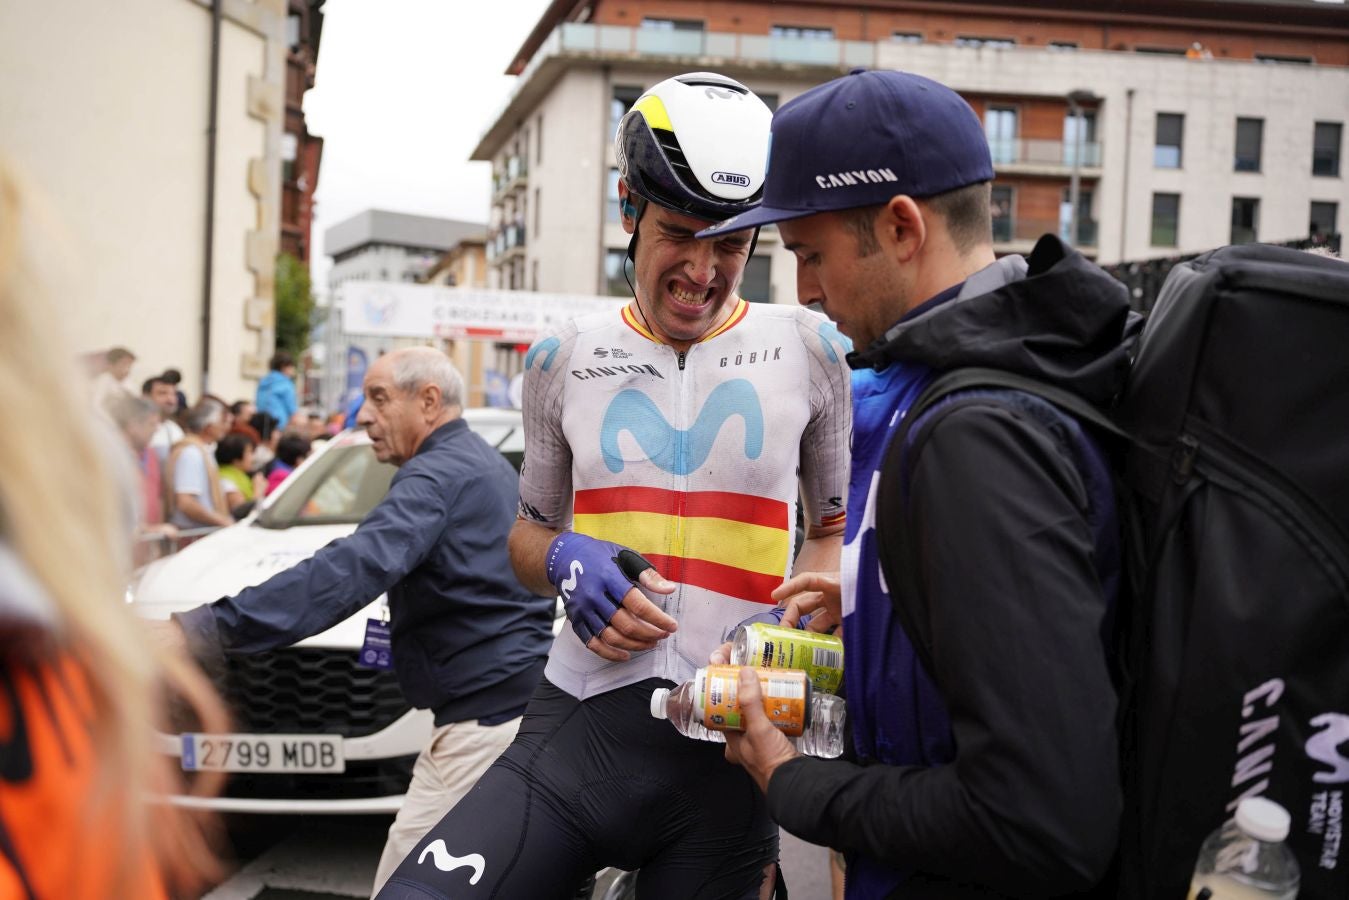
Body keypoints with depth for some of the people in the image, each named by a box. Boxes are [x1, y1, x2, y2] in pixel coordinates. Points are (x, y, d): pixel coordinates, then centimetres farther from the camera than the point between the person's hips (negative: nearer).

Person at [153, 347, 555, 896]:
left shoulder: (437, 475, -15)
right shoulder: (488, 465, 19)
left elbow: (352, 569, -30)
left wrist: (209, 629, -37)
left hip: (482, 715, -11)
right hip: (524, 700, 11)